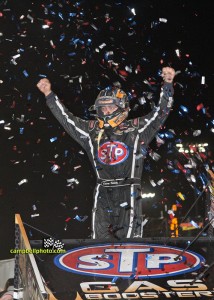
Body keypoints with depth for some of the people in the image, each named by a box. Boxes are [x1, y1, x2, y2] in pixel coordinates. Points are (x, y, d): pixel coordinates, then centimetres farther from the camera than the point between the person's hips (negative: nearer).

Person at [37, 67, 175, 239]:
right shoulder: (93, 131, 15)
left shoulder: (136, 129, 5)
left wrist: (167, 85, -8)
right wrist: (49, 95, 22)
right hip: (102, 195, 4)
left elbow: (160, 112, 2)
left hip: (128, 194, -3)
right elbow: (66, 118, 21)